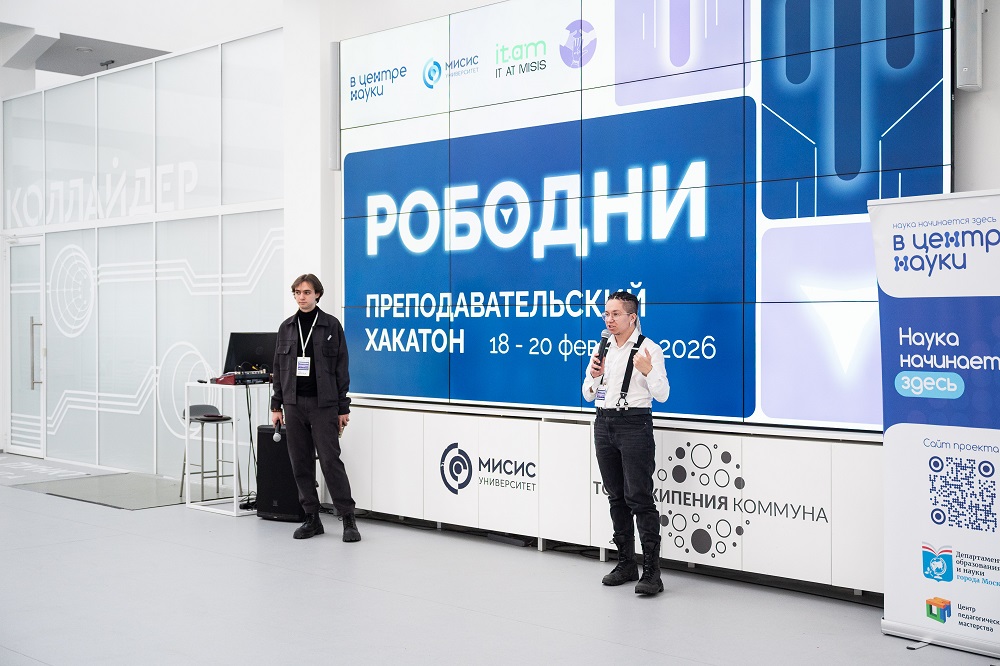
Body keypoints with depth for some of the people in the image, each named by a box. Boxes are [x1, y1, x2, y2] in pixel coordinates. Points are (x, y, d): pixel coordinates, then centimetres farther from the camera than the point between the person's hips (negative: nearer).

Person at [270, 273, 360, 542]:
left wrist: (343, 408, -5)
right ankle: (311, 518, 15)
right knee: (301, 463, 6)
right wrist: (276, 406, 7)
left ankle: (348, 519, -1)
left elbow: (341, 368, -2)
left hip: (323, 404, -4)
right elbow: (279, 368, 13)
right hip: (294, 404, 4)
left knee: (330, 460, -8)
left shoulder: (331, 325, -1)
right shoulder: (286, 327, 10)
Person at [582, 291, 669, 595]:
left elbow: (662, 395, -9)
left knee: (639, 497, -11)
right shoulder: (602, 348, 13)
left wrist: (648, 371, -26)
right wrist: (593, 374, -5)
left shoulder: (649, 349, -5)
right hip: (604, 423, 7)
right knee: (616, 497, 10)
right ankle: (626, 562, 19)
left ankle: (651, 570, -9)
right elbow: (588, 394, 15)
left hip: (634, 424, -6)